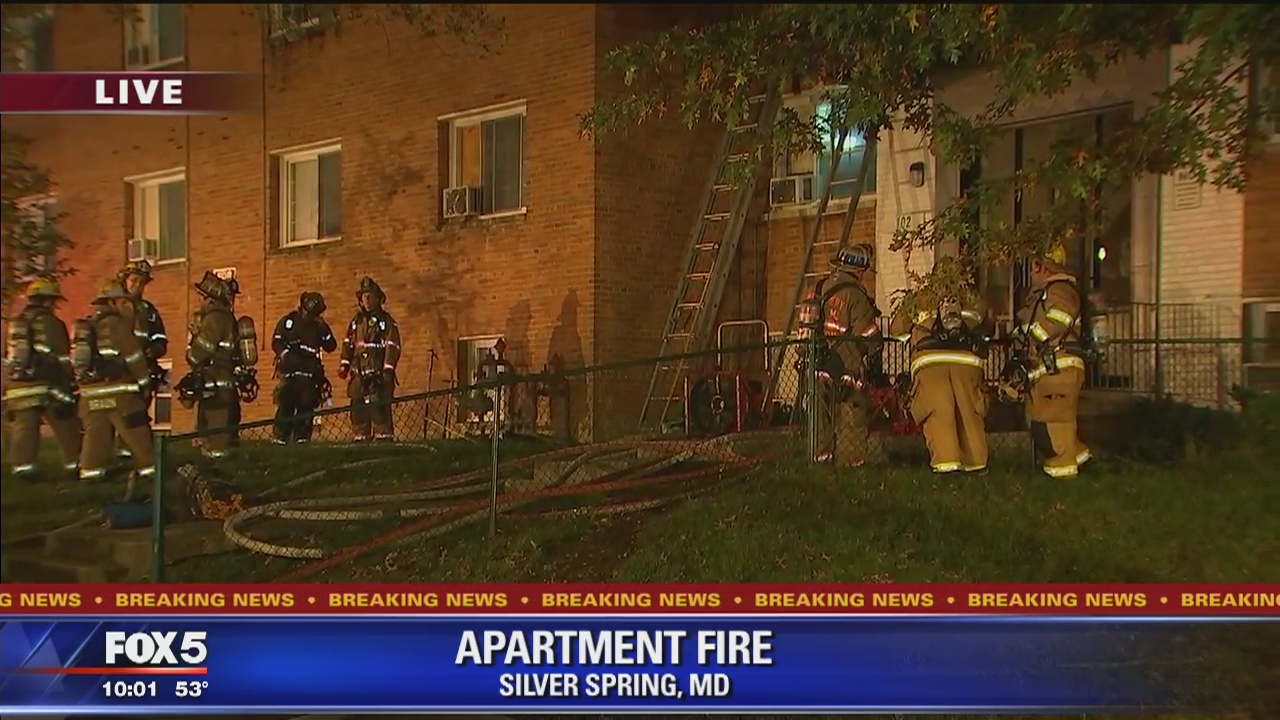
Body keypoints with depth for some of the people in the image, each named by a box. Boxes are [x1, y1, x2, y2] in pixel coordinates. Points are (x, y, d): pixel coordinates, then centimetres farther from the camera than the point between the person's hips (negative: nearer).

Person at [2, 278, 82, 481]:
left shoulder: (15, 324, 15)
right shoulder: (50, 322, -4)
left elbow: (8, 359, 17)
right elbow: (62, 359, -9)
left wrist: (7, 390, 20)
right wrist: (68, 388, -7)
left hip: (18, 387, 6)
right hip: (46, 386, -6)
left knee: (24, 430, 5)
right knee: (68, 428, 3)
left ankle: (22, 467, 2)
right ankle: (75, 464, 5)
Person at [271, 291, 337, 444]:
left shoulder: (319, 326, 13)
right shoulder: (288, 321, 5)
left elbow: (331, 346, 7)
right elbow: (276, 342, 0)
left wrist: (324, 331, -7)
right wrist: (286, 353, -15)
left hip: (310, 372, 3)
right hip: (289, 370, -3)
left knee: (306, 406, -1)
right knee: (286, 404, -10)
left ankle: (302, 437, 3)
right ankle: (280, 438, -9)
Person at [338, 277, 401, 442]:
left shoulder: (386, 320, 0)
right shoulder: (357, 320, 17)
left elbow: (392, 346, -7)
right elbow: (348, 342, 19)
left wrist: (388, 369, -14)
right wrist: (345, 364, 9)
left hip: (378, 374, -6)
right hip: (358, 373, 6)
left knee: (379, 408, -13)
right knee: (358, 409, 8)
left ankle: (383, 436, -12)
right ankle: (360, 437, 16)